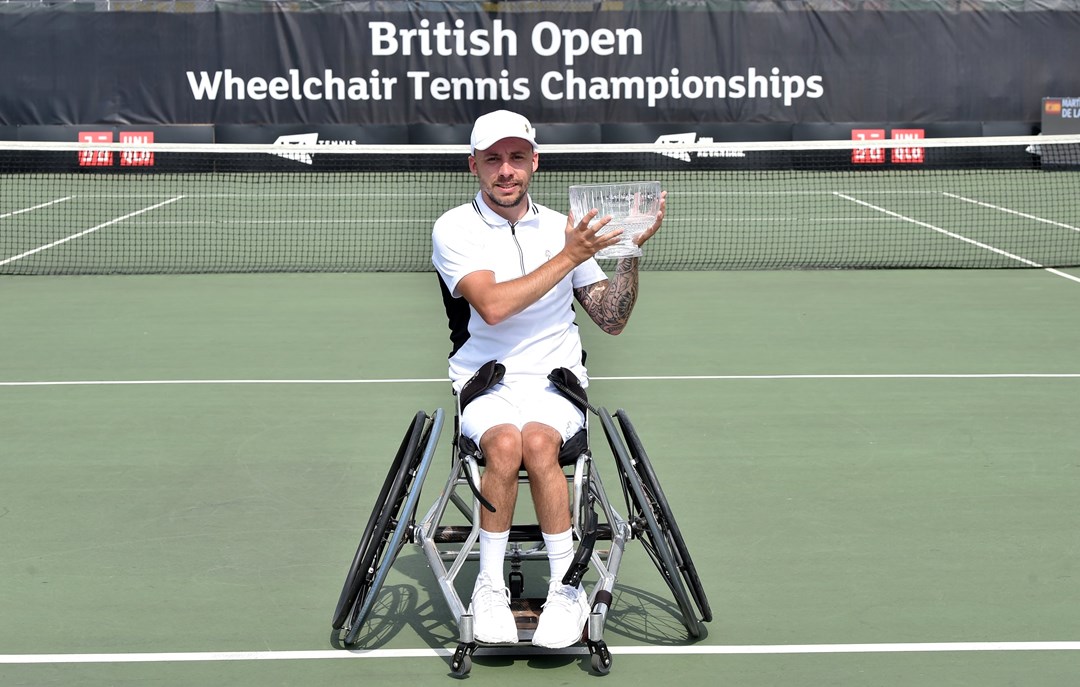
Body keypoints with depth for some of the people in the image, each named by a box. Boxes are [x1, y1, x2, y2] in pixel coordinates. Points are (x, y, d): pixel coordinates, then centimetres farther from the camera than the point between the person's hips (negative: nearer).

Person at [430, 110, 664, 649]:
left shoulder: (562, 228, 11)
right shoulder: (455, 228, 0)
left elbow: (612, 320, 11)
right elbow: (493, 305, -17)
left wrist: (631, 251, -2)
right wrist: (569, 257, -15)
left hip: (555, 384, 2)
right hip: (484, 386, -1)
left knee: (537, 441, -32)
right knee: (504, 442, -34)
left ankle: (568, 589, -18)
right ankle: (490, 587, -15)